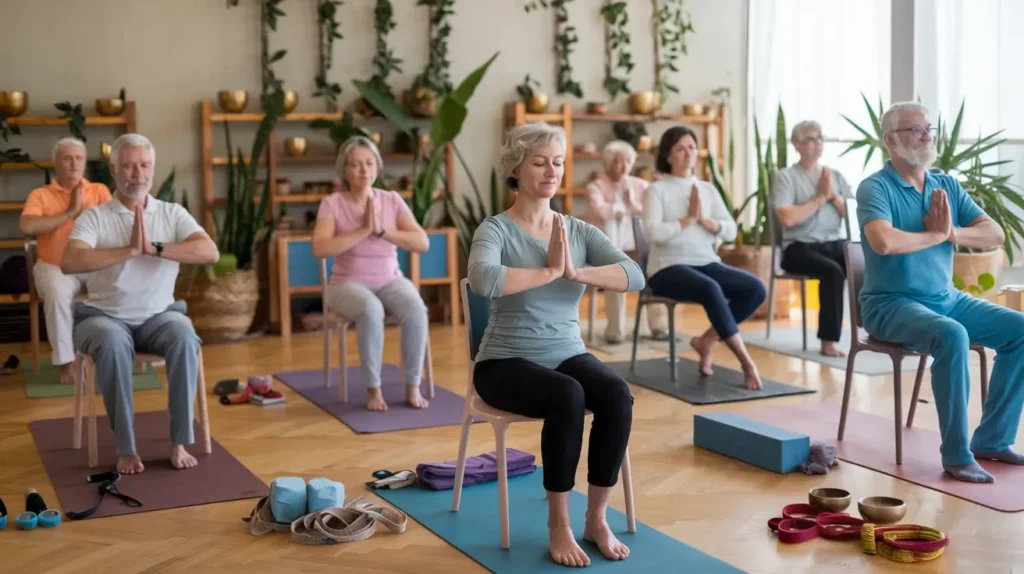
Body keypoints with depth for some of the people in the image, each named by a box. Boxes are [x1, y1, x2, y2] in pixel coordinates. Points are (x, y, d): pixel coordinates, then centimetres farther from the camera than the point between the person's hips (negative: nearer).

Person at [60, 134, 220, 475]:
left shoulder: (173, 214, 5)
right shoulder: (94, 217, -1)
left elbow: (210, 253, -12)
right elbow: (69, 262, -20)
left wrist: (153, 248, -21)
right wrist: (130, 249, -24)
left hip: (159, 315, 2)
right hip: (105, 316, -1)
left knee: (184, 336, -31)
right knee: (113, 343, -36)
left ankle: (180, 443, -23)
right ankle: (126, 448, -25)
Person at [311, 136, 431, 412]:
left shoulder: (392, 200, 1)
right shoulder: (331, 204, -6)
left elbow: (422, 243, -8)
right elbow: (320, 248, -22)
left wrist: (381, 230, -19)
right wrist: (363, 230, -23)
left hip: (390, 281, 3)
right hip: (349, 284, -2)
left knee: (416, 311, -31)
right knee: (371, 311, -38)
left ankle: (412, 387, -17)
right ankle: (373, 389, -22)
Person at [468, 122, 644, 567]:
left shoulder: (580, 231, 4)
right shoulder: (497, 229, -10)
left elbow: (635, 276, -11)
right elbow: (482, 281, -33)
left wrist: (577, 272, -26)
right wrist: (549, 271, -29)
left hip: (568, 354, 5)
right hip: (506, 363, -4)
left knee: (617, 395, -26)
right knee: (567, 397, -34)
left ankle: (597, 519, -12)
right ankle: (558, 525, -18)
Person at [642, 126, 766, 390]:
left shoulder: (708, 189, 15)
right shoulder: (658, 189, 0)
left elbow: (731, 231, 6)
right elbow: (654, 232, -16)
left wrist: (704, 220, -10)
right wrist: (688, 219, -9)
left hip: (707, 263, 6)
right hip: (668, 267, -6)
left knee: (756, 289, -18)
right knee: (711, 290, -36)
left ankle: (706, 341, -4)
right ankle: (746, 362, -27)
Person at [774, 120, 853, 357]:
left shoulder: (836, 176, 15)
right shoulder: (786, 176, 0)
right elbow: (787, 218, -15)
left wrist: (833, 195, -5)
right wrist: (819, 197, -8)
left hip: (836, 244, 5)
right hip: (800, 247, -4)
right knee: (833, 271, -34)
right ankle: (828, 340, -26)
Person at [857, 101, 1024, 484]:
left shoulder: (948, 186, 10)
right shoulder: (875, 188, -10)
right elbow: (884, 242, -30)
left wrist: (953, 232, -16)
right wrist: (936, 235, -13)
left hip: (947, 298, 7)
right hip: (891, 303, -7)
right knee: (952, 336, -34)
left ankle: (992, 439, -1)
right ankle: (957, 454, -23)